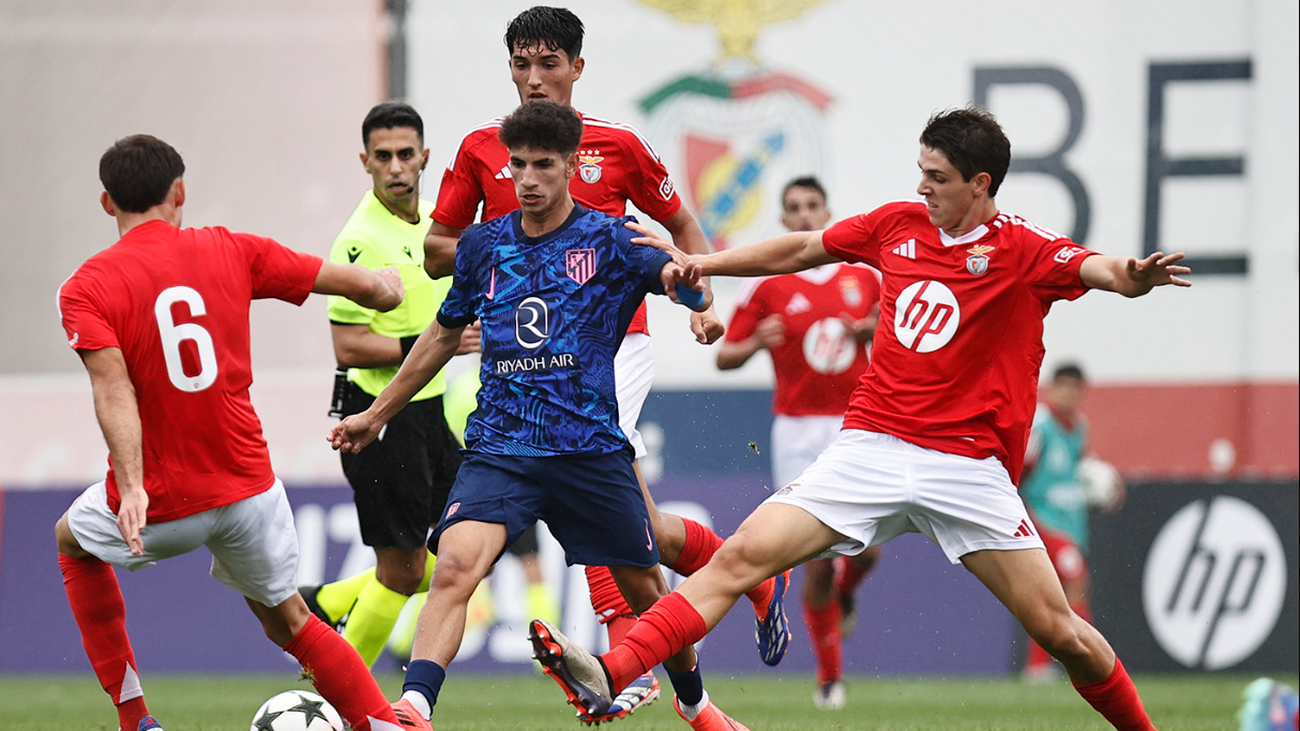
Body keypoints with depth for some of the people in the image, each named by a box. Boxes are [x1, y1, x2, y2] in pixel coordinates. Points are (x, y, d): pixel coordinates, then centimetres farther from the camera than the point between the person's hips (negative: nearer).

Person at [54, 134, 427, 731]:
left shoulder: (85, 289, -6)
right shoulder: (231, 252, 2)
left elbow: (113, 388, -21)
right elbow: (370, 286, 6)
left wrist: (132, 491, -30)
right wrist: (384, 281, 29)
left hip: (159, 503, -2)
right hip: (249, 491, 2)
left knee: (73, 539, 30)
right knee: (288, 621, 21)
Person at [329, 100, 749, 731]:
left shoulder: (611, 241, 1)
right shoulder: (484, 245, 10)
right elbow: (445, 332, 25)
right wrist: (379, 412, 30)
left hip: (590, 450, -1)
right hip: (498, 450, 1)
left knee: (643, 586, 10)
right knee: (455, 564, -24)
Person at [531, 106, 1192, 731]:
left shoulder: (1023, 250, -5)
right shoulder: (898, 224, 8)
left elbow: (1101, 271, -23)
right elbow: (800, 249, 23)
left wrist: (1134, 276, -46)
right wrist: (704, 263, 20)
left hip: (968, 465, -3)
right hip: (871, 445, 3)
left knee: (1058, 631, -6)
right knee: (743, 555, -13)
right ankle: (611, 674, -21)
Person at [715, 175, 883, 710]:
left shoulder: (864, 275, 7)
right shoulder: (766, 284, 0)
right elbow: (724, 357, 2)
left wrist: (872, 329, -4)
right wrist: (757, 343, -18)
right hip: (799, 430, -2)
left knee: (867, 547, -9)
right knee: (817, 558, -7)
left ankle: (843, 594, 30)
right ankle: (830, 677, 7)